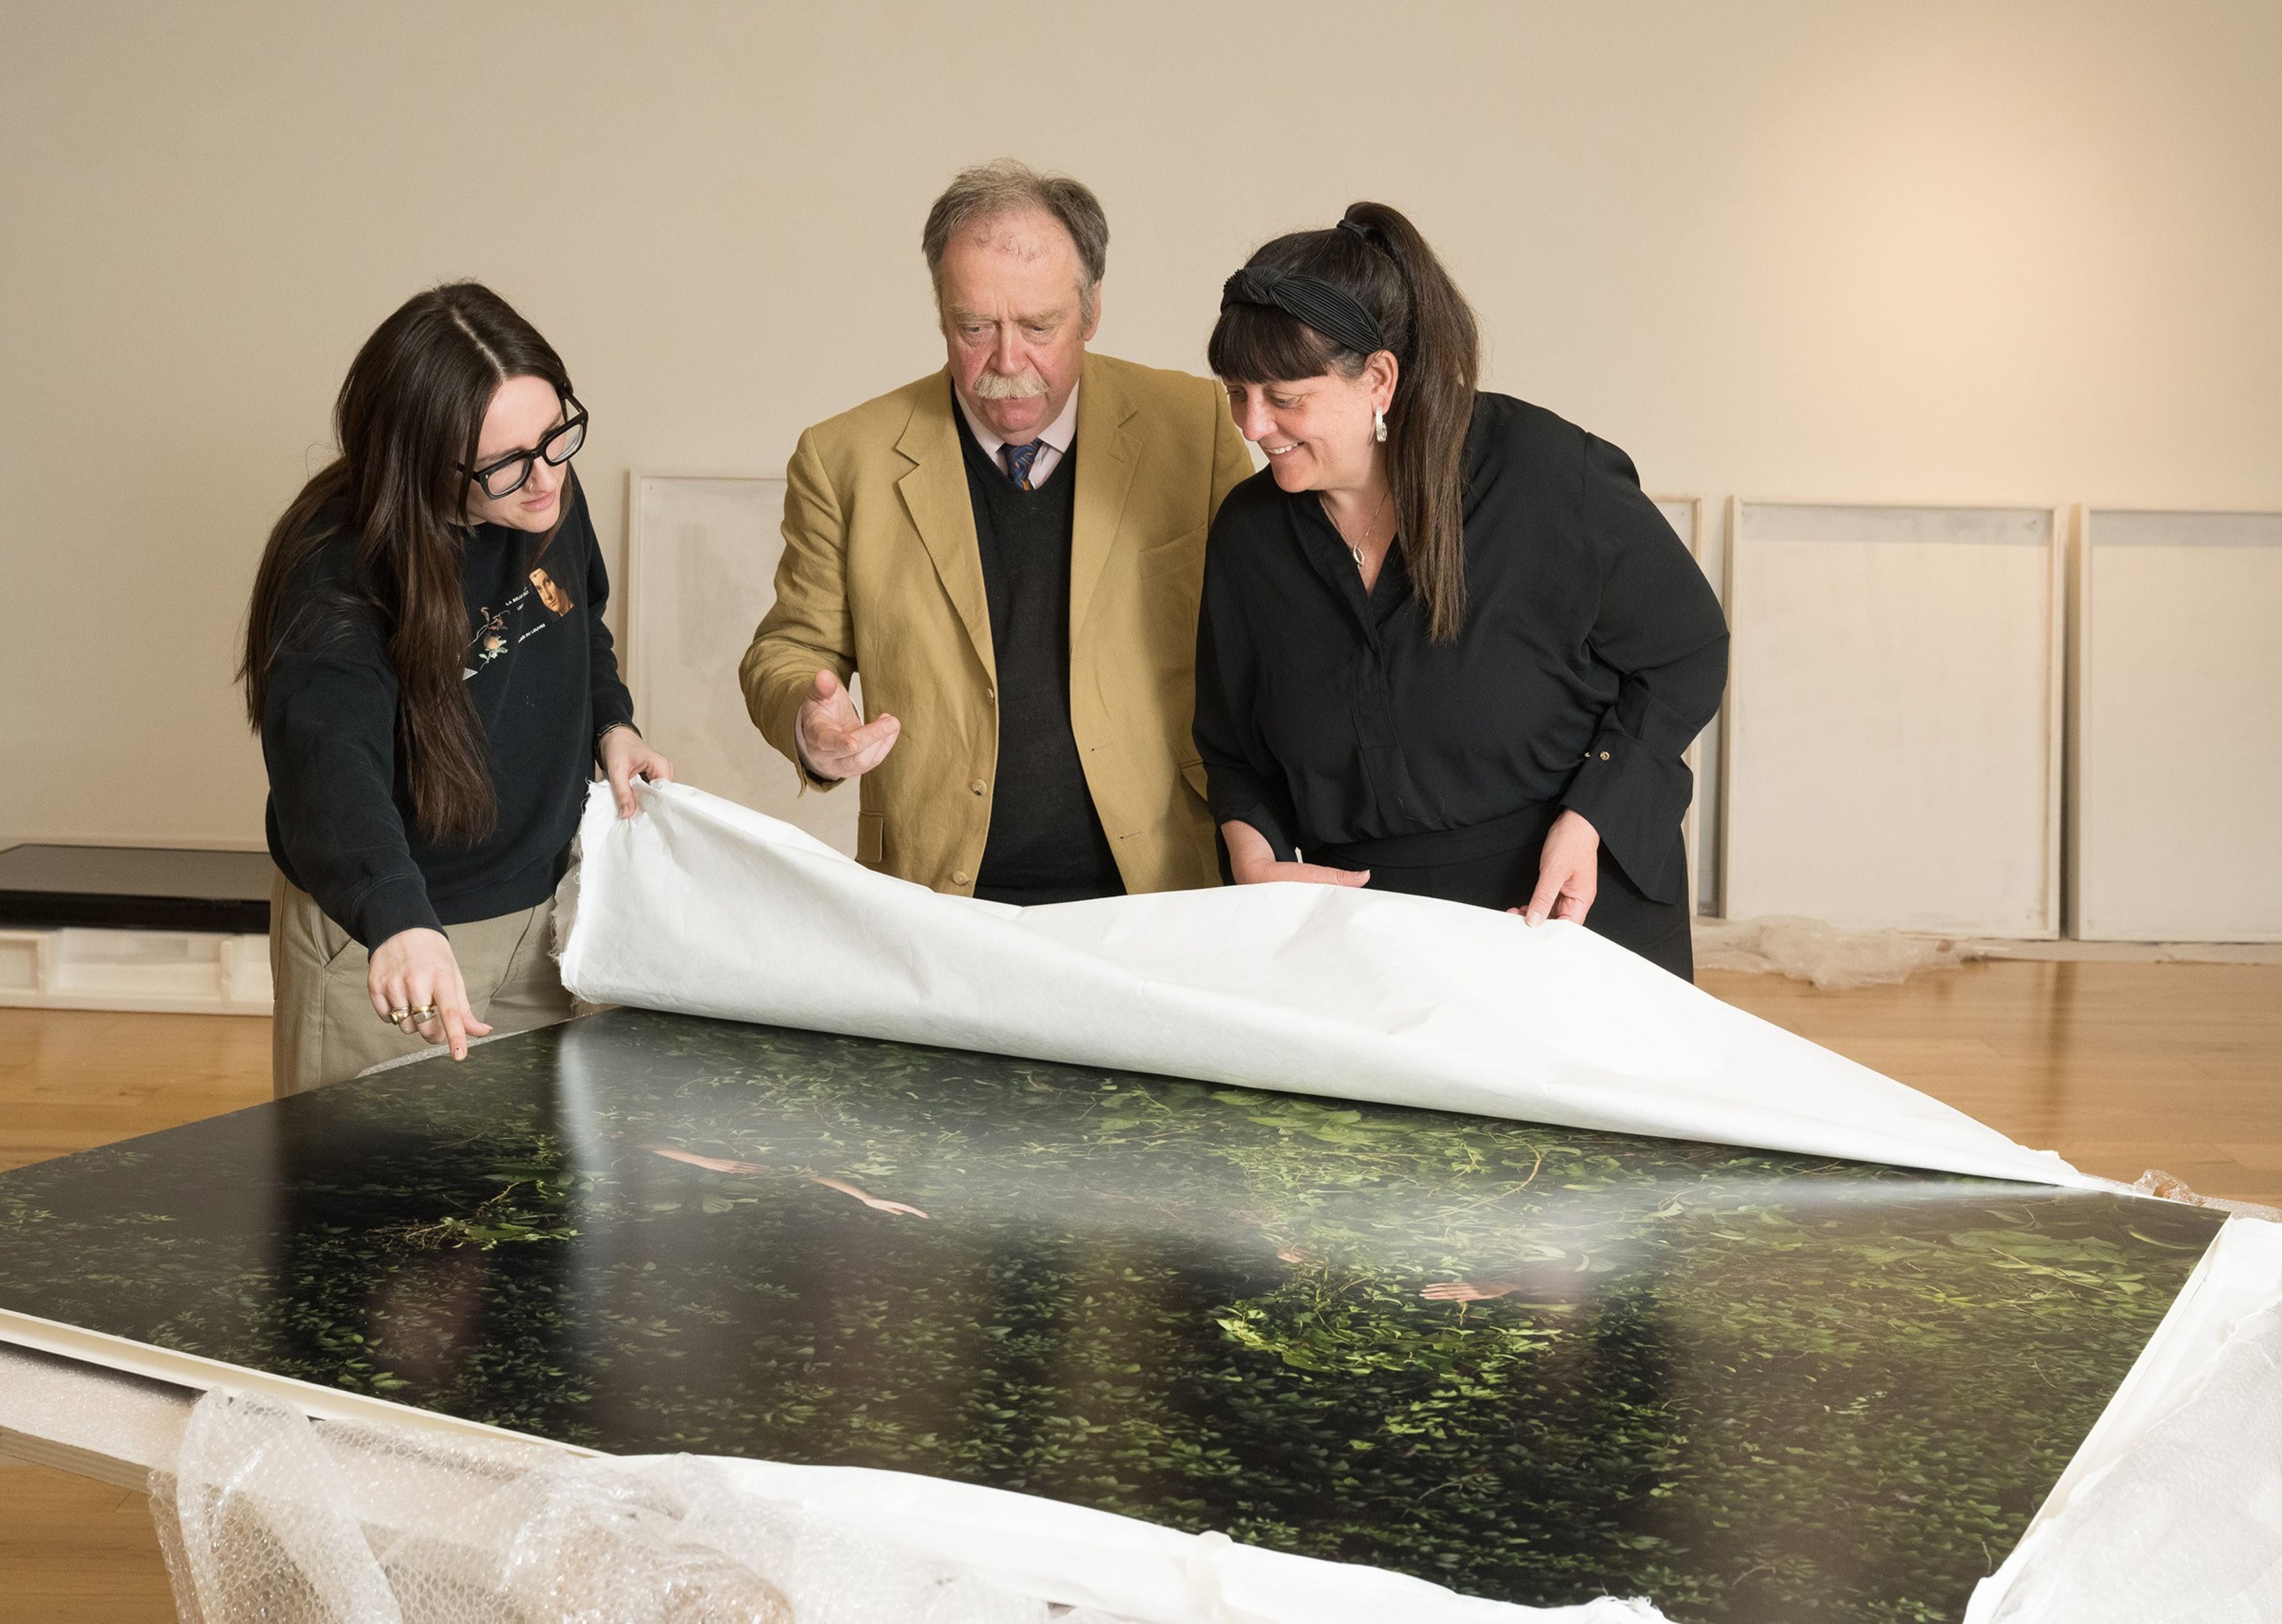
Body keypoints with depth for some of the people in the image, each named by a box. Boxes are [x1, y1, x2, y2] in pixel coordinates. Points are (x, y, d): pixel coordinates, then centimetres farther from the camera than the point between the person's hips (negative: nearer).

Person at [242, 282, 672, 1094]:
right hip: (379, 938, -6)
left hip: (538, 915, 6)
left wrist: (610, 724, -3)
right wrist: (398, 924, -61)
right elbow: (331, 766, -44)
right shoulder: (338, 578, -28)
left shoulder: (551, 500, -8)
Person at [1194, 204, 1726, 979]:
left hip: (1574, 902, -3)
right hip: (1364, 930, 3)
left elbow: (1686, 654, -4)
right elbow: (1233, 748, 13)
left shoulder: (1545, 473, -13)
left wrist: (1588, 820, -14)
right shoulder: (1248, 535, 0)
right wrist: (1255, 857, -7)